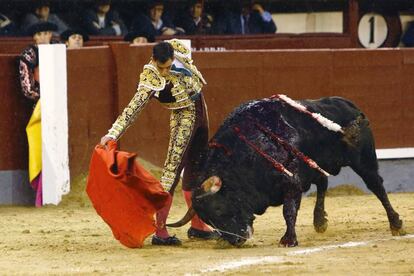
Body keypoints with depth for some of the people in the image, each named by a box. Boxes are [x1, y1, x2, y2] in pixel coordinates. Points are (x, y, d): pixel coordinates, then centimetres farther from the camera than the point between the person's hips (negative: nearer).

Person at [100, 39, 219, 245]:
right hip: (184, 117, -7)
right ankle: (160, 231, -20)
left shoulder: (176, 50, -11)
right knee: (173, 167, -16)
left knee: (195, 168, 15)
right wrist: (113, 134, -38)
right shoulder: (151, 80, -25)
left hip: (200, 108, 7)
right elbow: (133, 108, -30)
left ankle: (197, 225, 27)